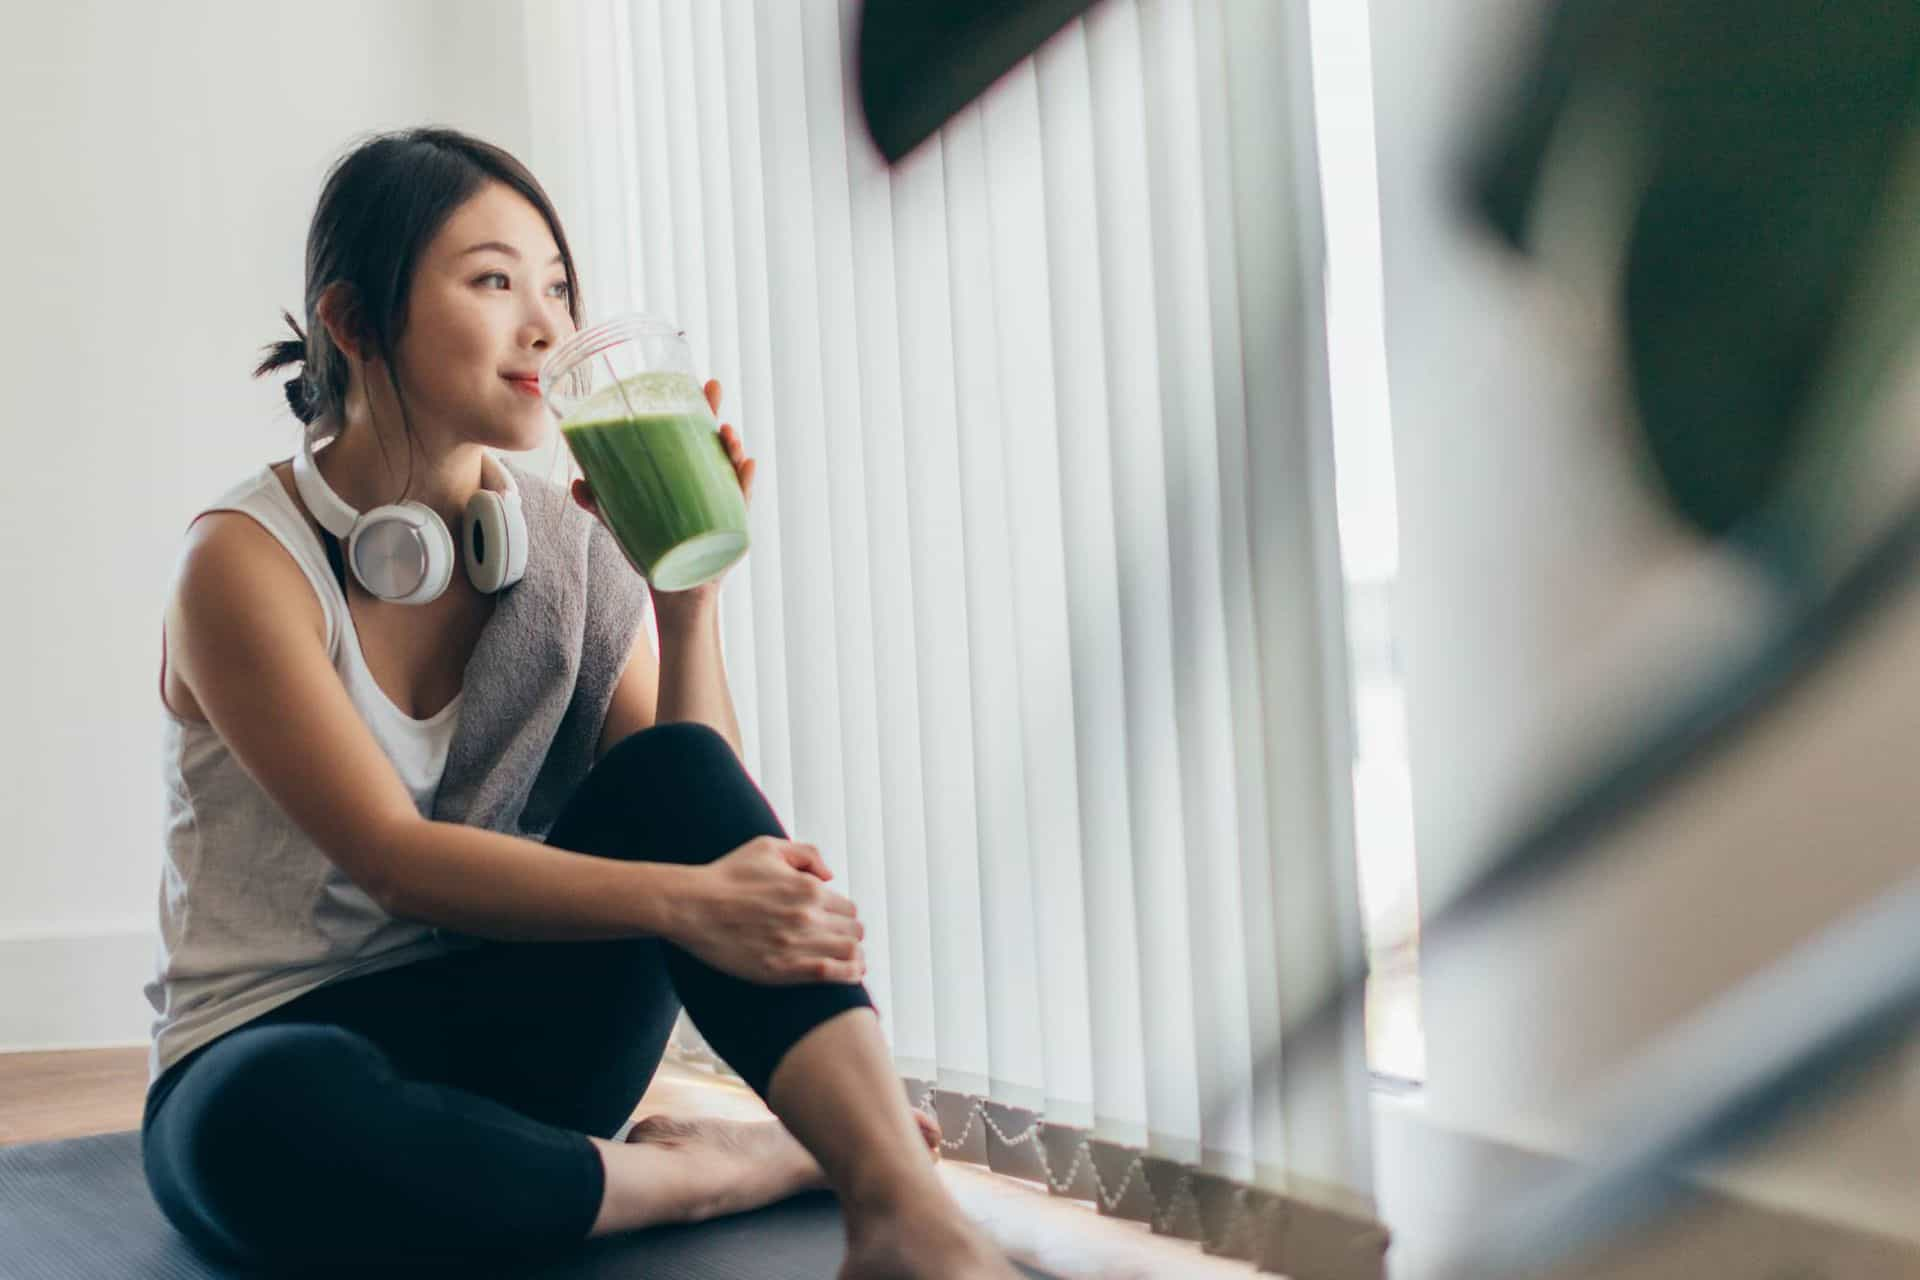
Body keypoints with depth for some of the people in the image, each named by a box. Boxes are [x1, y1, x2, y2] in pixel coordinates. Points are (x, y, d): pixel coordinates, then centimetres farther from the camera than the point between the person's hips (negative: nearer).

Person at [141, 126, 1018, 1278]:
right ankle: (724, 1169, -21)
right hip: (273, 1047, -4)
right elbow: (394, 859, -23)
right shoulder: (247, 562, -14)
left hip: (502, 1036, 4)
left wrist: (689, 592, -17)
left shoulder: (567, 537, 2)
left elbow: (704, 818, -3)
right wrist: (679, 901, -35)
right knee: (279, 1117, -41)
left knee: (676, 771, -22)